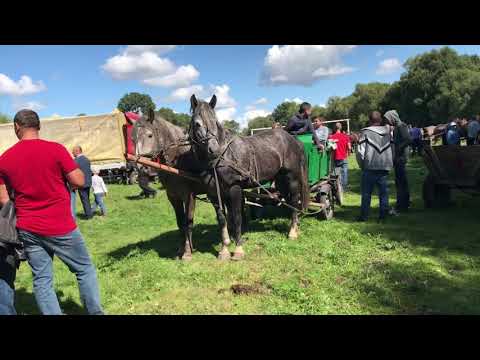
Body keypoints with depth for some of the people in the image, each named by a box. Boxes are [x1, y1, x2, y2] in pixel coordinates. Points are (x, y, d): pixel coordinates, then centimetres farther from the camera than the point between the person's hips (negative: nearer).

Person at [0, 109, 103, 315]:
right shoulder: (56, 149, -12)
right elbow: (79, 182, -10)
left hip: (27, 229, 4)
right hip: (60, 227, -4)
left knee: (41, 279, 11)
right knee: (85, 270, 11)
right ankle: (95, 312, 18)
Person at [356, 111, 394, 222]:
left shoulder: (366, 132, -5)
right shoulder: (388, 132, 9)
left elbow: (360, 151, -7)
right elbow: (392, 149, 11)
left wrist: (362, 165, 3)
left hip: (370, 167, -3)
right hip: (385, 167, 4)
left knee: (366, 193, 2)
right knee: (383, 192, 9)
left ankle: (364, 216, 4)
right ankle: (383, 215, 12)